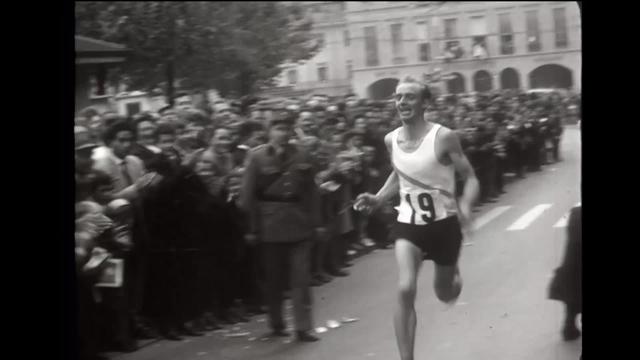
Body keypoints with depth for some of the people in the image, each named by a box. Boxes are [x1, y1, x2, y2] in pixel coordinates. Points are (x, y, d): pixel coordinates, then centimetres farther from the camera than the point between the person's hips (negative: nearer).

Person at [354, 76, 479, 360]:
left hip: (443, 223, -2)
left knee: (445, 295, 17)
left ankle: (453, 273, 56)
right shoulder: (391, 140, -2)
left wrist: (466, 204, -31)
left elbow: (470, 178, -10)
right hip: (408, 223, 2)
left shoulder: (444, 137, -17)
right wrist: (378, 199, 3)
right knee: (405, 291, -19)